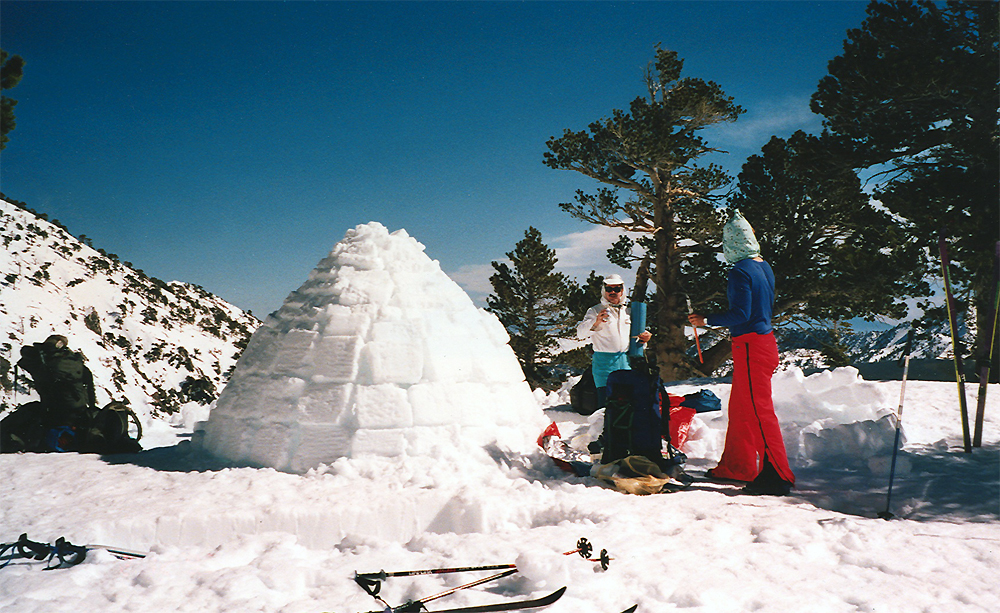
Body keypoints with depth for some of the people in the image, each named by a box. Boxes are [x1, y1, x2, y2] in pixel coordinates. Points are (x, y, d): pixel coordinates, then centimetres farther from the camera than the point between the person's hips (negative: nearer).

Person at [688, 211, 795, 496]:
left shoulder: (740, 272, -17)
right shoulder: (764, 266, 10)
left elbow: (741, 314, -21)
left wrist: (708, 320, -10)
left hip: (750, 346, -9)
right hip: (765, 340, 9)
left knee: (758, 411, -4)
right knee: (739, 407, 18)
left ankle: (777, 477, 1)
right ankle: (736, 467, 29)